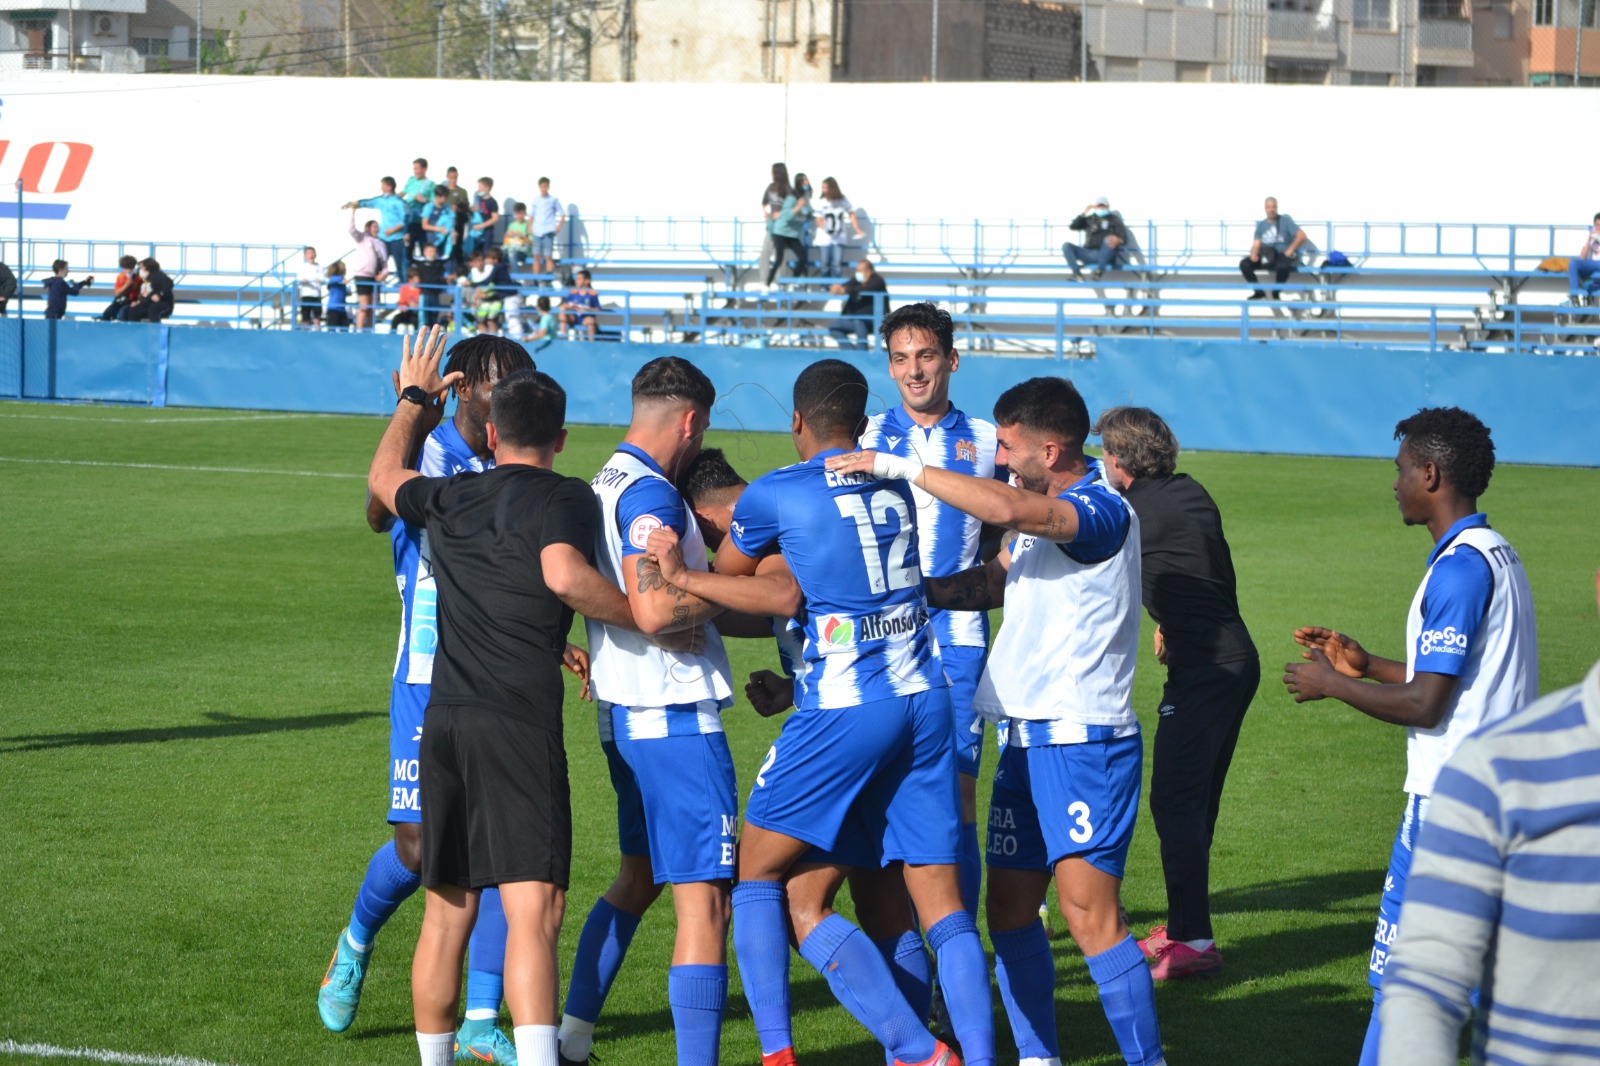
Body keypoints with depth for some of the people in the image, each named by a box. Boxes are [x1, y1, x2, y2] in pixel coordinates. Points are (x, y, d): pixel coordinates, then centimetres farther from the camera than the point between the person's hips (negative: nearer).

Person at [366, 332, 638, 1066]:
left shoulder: (448, 499, 16)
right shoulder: (564, 499, 0)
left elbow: (384, 477, 37)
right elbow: (565, 575, -19)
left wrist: (413, 399, 52)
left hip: (442, 720, 6)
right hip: (519, 721, -6)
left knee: (447, 913, 16)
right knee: (533, 909, -14)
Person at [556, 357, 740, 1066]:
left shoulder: (606, 485, 14)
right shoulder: (650, 493, -16)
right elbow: (654, 610, -26)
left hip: (626, 715, 10)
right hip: (676, 720, -10)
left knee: (638, 877, 25)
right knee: (704, 901, -10)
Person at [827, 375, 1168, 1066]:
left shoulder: (1102, 510, -16)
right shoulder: (1042, 511, 15)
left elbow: (1005, 508, -32)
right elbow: (996, 581, 27)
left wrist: (901, 467, -26)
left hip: (1083, 742, -10)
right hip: (1025, 741, 10)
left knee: (1090, 913, -15)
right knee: (1009, 907, 9)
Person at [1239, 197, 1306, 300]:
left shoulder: (1285, 220, 2)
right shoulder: (1261, 225, 14)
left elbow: (1301, 236, -7)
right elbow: (1256, 244, 7)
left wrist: (1290, 251, -17)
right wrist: (1254, 254, -16)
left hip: (1283, 255, -5)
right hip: (1265, 257, 5)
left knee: (1283, 266, -42)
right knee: (1244, 264, -19)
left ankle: (1276, 293, -15)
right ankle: (1259, 292, -4)